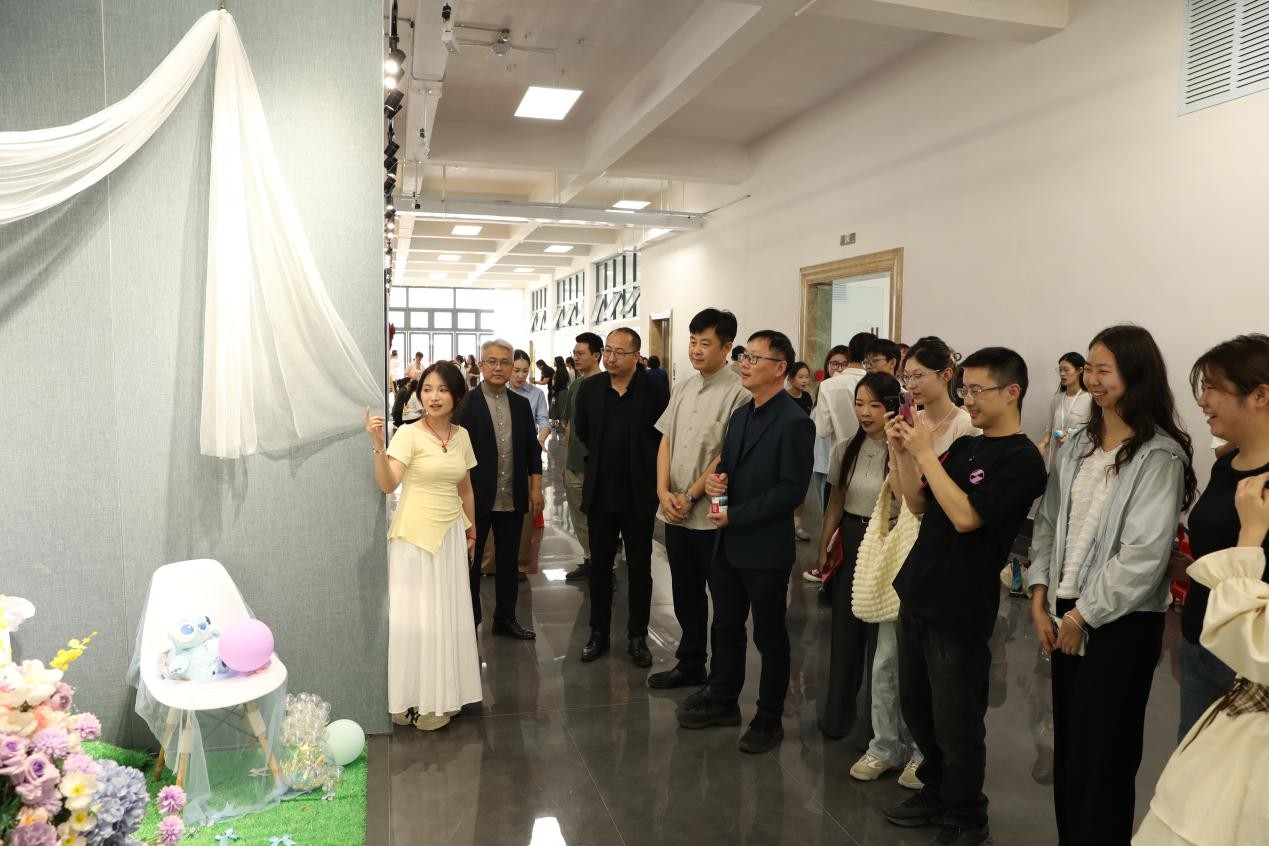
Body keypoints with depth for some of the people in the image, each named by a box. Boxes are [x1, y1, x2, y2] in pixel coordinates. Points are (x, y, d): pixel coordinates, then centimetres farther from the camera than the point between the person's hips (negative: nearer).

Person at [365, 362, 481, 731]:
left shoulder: (462, 436, 5)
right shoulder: (409, 434, -10)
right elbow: (388, 484, -23)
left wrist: (471, 531, 19)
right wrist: (378, 445, -35)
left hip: (451, 533, 5)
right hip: (415, 534, -5)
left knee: (447, 613, 11)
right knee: (415, 614, 3)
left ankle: (441, 694, 25)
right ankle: (414, 696, 17)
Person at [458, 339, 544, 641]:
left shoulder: (521, 404, 8)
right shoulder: (466, 403, -7)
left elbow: (532, 448, 11)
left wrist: (536, 487, 5)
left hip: (513, 499, 4)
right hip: (476, 498, -4)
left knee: (508, 562, 14)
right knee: (470, 561, 9)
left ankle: (505, 618, 28)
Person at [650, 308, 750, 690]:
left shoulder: (737, 394, -13)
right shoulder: (683, 389, 9)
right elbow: (665, 441, 9)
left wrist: (690, 496, -11)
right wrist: (664, 492, -4)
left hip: (711, 514, -7)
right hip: (674, 512, 7)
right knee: (685, 594, 18)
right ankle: (690, 665, 34)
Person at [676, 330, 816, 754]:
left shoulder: (794, 422, -16)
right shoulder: (741, 414, 11)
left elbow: (792, 490, -21)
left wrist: (735, 516, -19)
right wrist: (715, 478, -6)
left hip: (765, 548, -7)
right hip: (728, 543, 8)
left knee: (769, 636, 9)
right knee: (726, 626, 19)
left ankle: (769, 719, 25)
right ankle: (722, 700, 36)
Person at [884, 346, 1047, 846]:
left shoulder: (1022, 459, -13)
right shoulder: (964, 446, 10)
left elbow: (965, 516, -23)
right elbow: (918, 505, 11)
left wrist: (924, 453, -20)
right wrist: (901, 452, -1)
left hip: (961, 610, -8)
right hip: (918, 594, 8)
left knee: (955, 724, 5)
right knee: (916, 706, 19)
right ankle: (935, 792, 40)